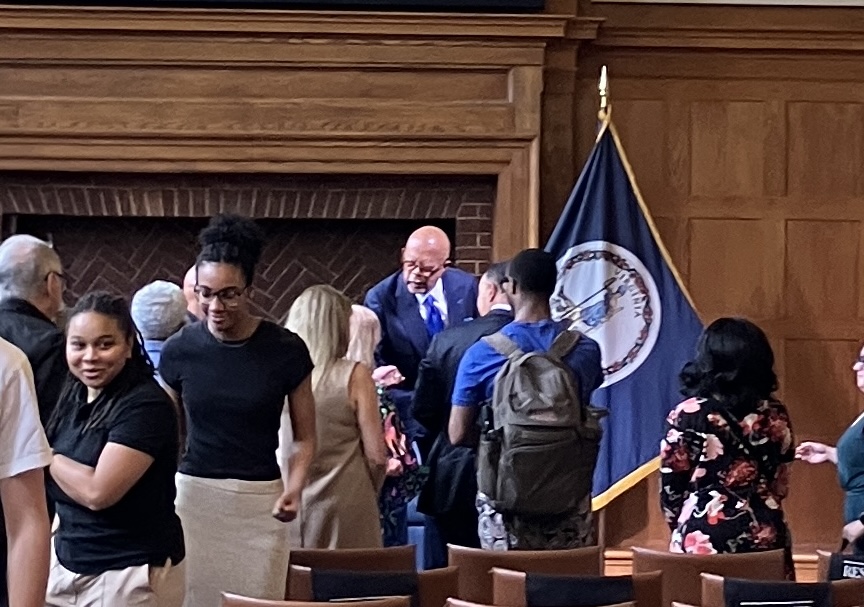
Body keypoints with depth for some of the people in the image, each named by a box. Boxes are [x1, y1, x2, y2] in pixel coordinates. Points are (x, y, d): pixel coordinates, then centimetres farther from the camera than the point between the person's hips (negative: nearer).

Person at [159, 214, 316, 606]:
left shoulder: (285, 350, -4)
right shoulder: (179, 350, 0)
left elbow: (304, 438, 5)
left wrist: (293, 490, -13)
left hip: (259, 504, -1)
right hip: (193, 497, 1)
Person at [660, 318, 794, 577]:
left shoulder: (688, 414, -7)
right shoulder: (775, 415, 2)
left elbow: (671, 486, -1)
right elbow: (780, 483, 10)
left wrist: (679, 526, 16)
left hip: (703, 537, -3)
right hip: (765, 535, 3)